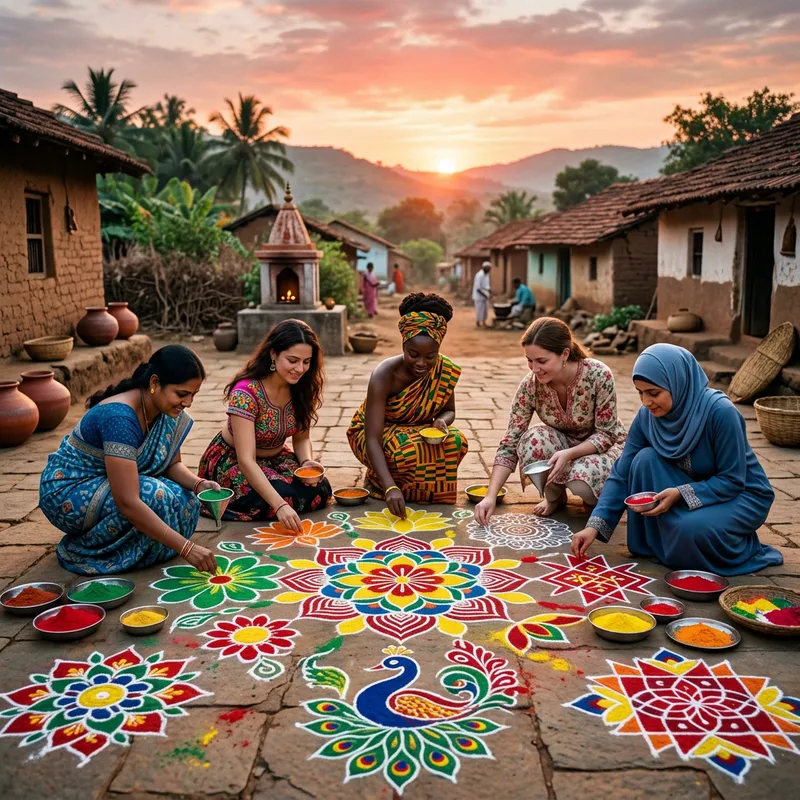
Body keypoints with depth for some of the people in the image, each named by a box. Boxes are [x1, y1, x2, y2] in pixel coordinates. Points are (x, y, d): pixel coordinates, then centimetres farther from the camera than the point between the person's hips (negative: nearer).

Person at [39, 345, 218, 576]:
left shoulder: (167, 411, -9)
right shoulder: (119, 417, -33)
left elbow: (173, 464, 4)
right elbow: (128, 503, -38)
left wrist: (198, 484, -20)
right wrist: (186, 548, -38)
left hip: (107, 486, 8)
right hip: (69, 491, -8)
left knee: (185, 500, -10)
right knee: (154, 497, -28)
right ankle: (85, 550, -5)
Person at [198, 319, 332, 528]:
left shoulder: (301, 388, -11)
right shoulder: (246, 393, -30)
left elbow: (302, 438, 1)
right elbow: (246, 460, -35)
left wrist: (307, 462, -23)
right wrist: (280, 505, -45)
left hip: (274, 459, 5)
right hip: (232, 462, -5)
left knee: (319, 490, -18)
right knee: (286, 495, -29)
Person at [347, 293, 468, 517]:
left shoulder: (445, 371, -18)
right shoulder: (385, 375, -32)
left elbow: (449, 410, 2)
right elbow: (373, 439, -36)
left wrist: (442, 421, -25)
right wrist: (390, 488, -48)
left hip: (419, 432, 4)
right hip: (376, 434, -4)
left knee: (455, 442, -25)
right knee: (408, 450, -36)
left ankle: (432, 493, -1)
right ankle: (378, 480, -3)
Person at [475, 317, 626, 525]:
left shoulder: (598, 375, -29)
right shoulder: (530, 385, -21)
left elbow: (606, 434, -20)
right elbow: (510, 444, -18)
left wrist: (569, 454, -39)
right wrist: (491, 496, -29)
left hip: (604, 447, -3)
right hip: (563, 444, 3)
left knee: (582, 479, -35)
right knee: (533, 440, -31)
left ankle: (596, 497, 3)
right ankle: (554, 496, -1)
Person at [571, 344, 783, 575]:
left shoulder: (720, 412, -29)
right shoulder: (647, 415, -13)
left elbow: (732, 480, -23)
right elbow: (622, 475, -10)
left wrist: (680, 494, -35)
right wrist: (594, 526, -20)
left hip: (741, 495, -5)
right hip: (687, 490, 5)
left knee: (690, 529, -34)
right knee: (645, 459, -22)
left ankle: (741, 548, 0)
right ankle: (651, 545, -6)